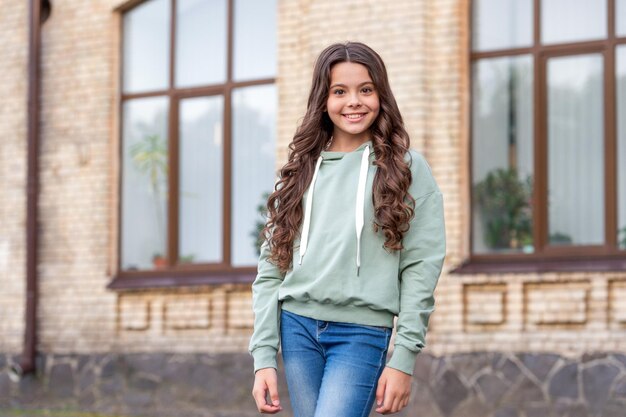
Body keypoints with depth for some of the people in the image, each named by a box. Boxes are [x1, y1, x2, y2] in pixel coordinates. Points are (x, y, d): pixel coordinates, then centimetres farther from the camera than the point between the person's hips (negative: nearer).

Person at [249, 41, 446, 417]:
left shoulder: (406, 168, 1)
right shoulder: (301, 170, 10)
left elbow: (421, 266, -3)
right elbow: (271, 266, 8)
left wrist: (403, 358, -10)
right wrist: (264, 356, 0)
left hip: (363, 333, -4)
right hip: (297, 326, 4)